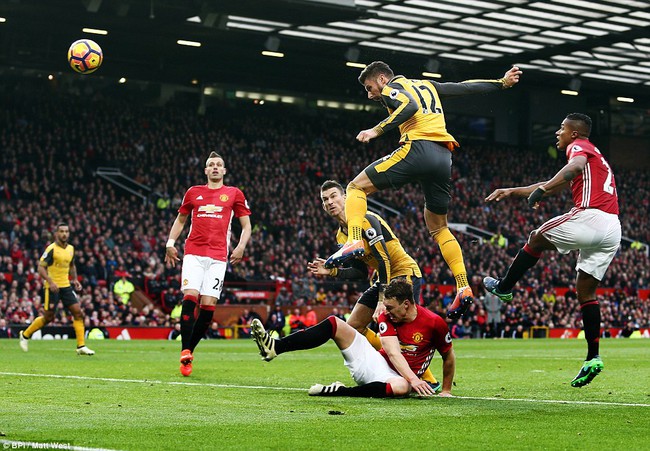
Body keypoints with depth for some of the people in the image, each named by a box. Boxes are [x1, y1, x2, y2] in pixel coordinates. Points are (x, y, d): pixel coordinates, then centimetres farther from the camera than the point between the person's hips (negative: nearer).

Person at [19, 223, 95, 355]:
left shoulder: (71, 248, 8)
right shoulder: (51, 249, -12)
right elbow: (41, 267, -14)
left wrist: (75, 279, 10)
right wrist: (50, 281, -26)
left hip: (66, 286, 6)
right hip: (52, 287, -6)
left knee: (78, 313, -6)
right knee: (48, 317, 0)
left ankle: (81, 346, -4)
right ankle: (25, 335, 23)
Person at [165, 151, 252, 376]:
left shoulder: (234, 193, 12)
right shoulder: (194, 192, 16)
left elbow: (246, 225, 14)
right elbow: (180, 220, 26)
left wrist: (241, 246, -3)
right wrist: (170, 243, 12)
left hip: (218, 256, 0)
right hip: (193, 253, 0)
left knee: (208, 304, -9)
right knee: (190, 297, -17)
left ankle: (189, 351, 3)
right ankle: (185, 352, -19)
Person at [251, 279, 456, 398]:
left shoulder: (434, 323, -13)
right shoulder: (386, 318, -3)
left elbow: (449, 356, 1)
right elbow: (393, 353, -17)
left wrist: (446, 390, 6)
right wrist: (413, 379, -32)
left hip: (400, 375, -4)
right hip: (376, 363, 4)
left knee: (400, 387, -46)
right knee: (334, 323, -10)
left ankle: (339, 392, -30)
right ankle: (274, 347, -23)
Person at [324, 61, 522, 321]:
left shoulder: (391, 87, 9)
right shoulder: (427, 86, 29)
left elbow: (410, 106, -13)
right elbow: (466, 87, 30)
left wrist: (377, 131, -16)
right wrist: (502, 83, 38)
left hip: (417, 148, -7)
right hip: (443, 157, 7)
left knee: (357, 187, 2)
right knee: (438, 227, 19)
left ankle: (354, 241, -21)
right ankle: (463, 289, 7)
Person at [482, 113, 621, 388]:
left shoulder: (578, 146, 6)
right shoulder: (595, 156, 35)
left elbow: (575, 167, -20)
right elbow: (556, 184, 40)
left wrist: (541, 190, -27)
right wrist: (511, 191, 41)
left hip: (591, 216, -9)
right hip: (612, 229, 9)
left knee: (537, 239, 11)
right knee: (586, 291, 11)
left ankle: (504, 288, 22)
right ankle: (593, 357, 5)